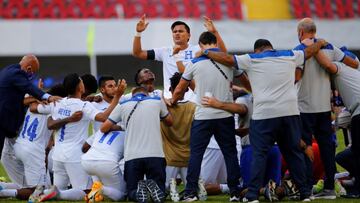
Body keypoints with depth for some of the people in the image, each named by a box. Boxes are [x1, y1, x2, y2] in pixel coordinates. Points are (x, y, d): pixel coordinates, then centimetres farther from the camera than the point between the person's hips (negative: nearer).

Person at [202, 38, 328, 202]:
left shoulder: (251, 60, 4)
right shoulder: (290, 56, 13)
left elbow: (226, 58, 2)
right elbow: (309, 51, 28)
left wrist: (206, 52, 17)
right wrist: (321, 43, 48)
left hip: (264, 114, -3)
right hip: (290, 112, 3)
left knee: (259, 154, 0)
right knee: (294, 152, 11)